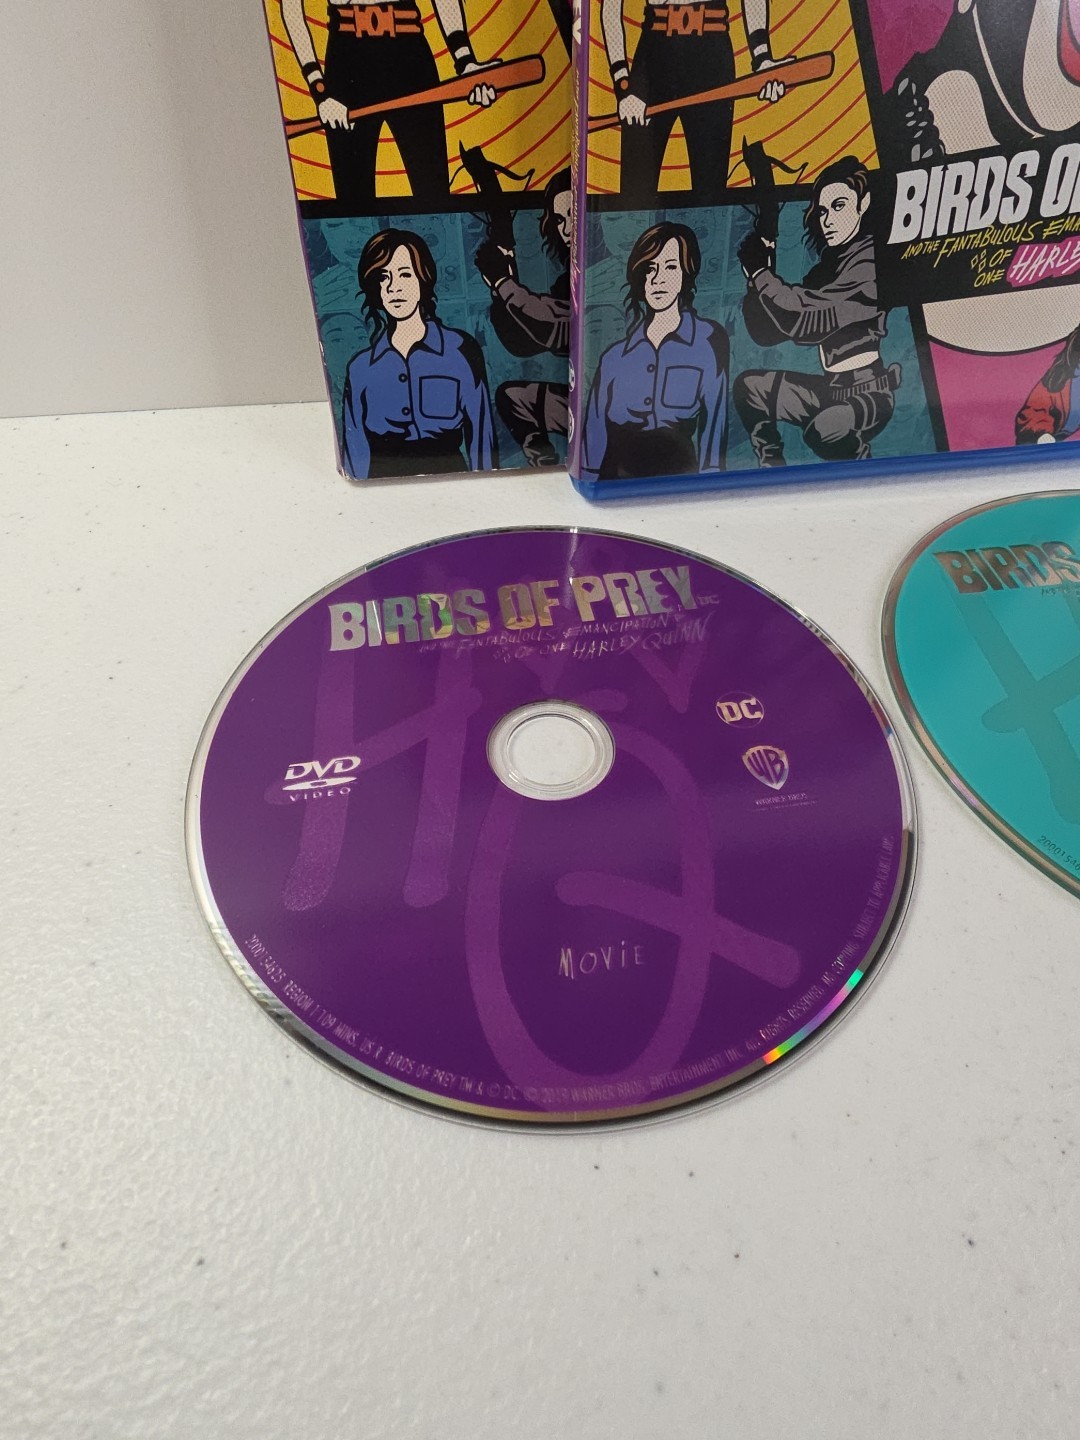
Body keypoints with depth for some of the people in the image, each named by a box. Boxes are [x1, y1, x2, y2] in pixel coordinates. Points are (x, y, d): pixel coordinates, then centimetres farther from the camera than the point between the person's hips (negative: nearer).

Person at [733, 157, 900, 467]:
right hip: (830, 391, 9)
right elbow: (766, 332, 8)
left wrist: (760, 272, -12)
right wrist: (758, 275, -7)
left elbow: (807, 321, -23)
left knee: (825, 429, -38)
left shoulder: (869, 259, -11)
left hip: (868, 392, -8)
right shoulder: (829, 263, 13)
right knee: (749, 386, 8)